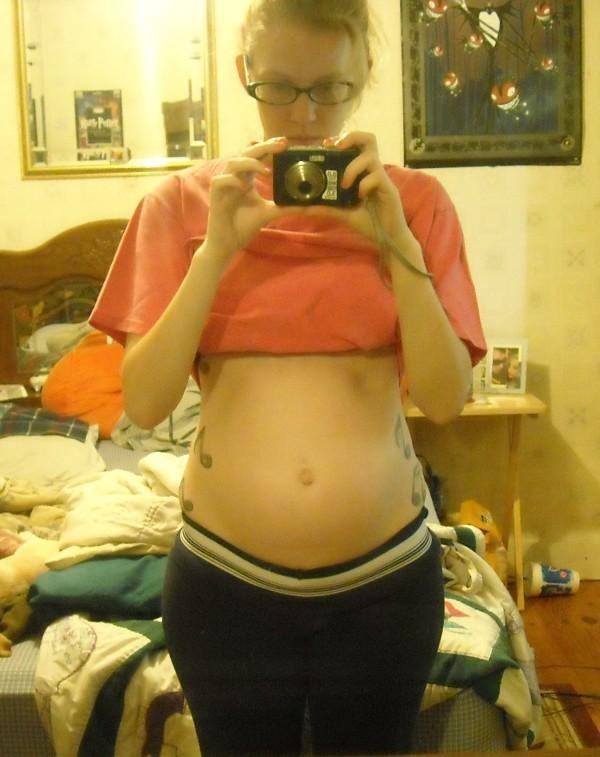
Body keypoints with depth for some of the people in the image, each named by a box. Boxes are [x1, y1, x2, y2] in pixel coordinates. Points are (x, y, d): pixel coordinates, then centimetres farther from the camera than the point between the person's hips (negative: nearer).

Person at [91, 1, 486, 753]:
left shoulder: (413, 201, -2)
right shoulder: (183, 200, -2)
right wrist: (218, 250, -17)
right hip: (225, 579, 0)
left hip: (388, 576, 1)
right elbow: (144, 402, -8)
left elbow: (445, 398, -7)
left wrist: (397, 244, -17)